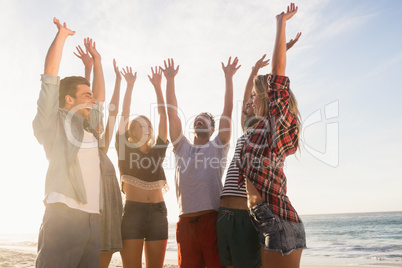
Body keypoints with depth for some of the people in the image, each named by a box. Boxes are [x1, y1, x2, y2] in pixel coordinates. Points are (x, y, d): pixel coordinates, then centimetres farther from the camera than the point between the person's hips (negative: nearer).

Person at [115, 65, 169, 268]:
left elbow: (163, 115, 12)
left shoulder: (157, 150, 14)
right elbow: (124, 114, 4)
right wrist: (130, 85, 5)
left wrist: (157, 86, 12)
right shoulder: (125, 149, 9)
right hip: (132, 211, -2)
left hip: (158, 212, 3)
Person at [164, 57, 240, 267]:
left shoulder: (217, 147, 10)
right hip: (185, 221, 3)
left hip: (212, 219, -2)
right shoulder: (182, 147, 16)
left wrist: (229, 77, 4)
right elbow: (172, 112, 11)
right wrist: (170, 79, 10)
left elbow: (228, 110, 5)